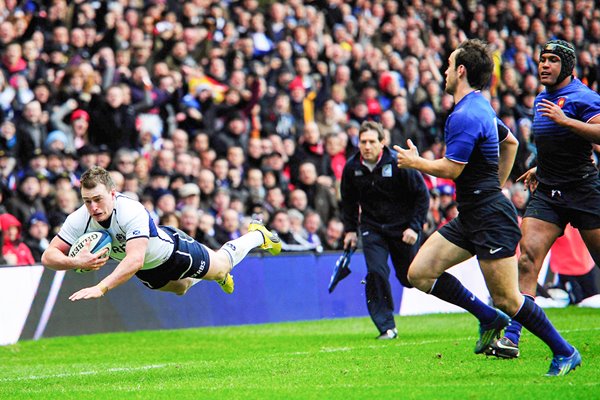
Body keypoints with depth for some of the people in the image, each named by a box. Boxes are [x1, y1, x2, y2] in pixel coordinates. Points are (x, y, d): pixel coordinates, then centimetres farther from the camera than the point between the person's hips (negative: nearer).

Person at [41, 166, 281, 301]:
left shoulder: (132, 213, -47)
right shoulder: (79, 220, -32)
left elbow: (134, 260, -58)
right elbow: (49, 256, -31)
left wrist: (101, 288, -70)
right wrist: (76, 262, -53)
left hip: (172, 250, -5)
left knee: (223, 264, 22)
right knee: (181, 288, 35)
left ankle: (257, 234, 51)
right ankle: (218, 276, 67)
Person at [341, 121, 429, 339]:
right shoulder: (352, 168, -6)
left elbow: (422, 195, -8)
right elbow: (349, 200, 13)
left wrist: (414, 227, -13)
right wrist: (350, 229, 9)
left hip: (402, 227, -2)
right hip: (371, 227, 2)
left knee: (409, 277, 2)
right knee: (376, 272, -17)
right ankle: (386, 327, -10)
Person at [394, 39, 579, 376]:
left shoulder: (466, 115, -18)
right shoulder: (482, 108, 14)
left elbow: (451, 169, -21)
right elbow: (510, 142, 29)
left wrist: (414, 162, -4)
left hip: (491, 218, -10)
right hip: (470, 218, 10)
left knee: (508, 300, -7)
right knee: (420, 272, 3)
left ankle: (565, 353, 5)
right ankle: (489, 318, 10)